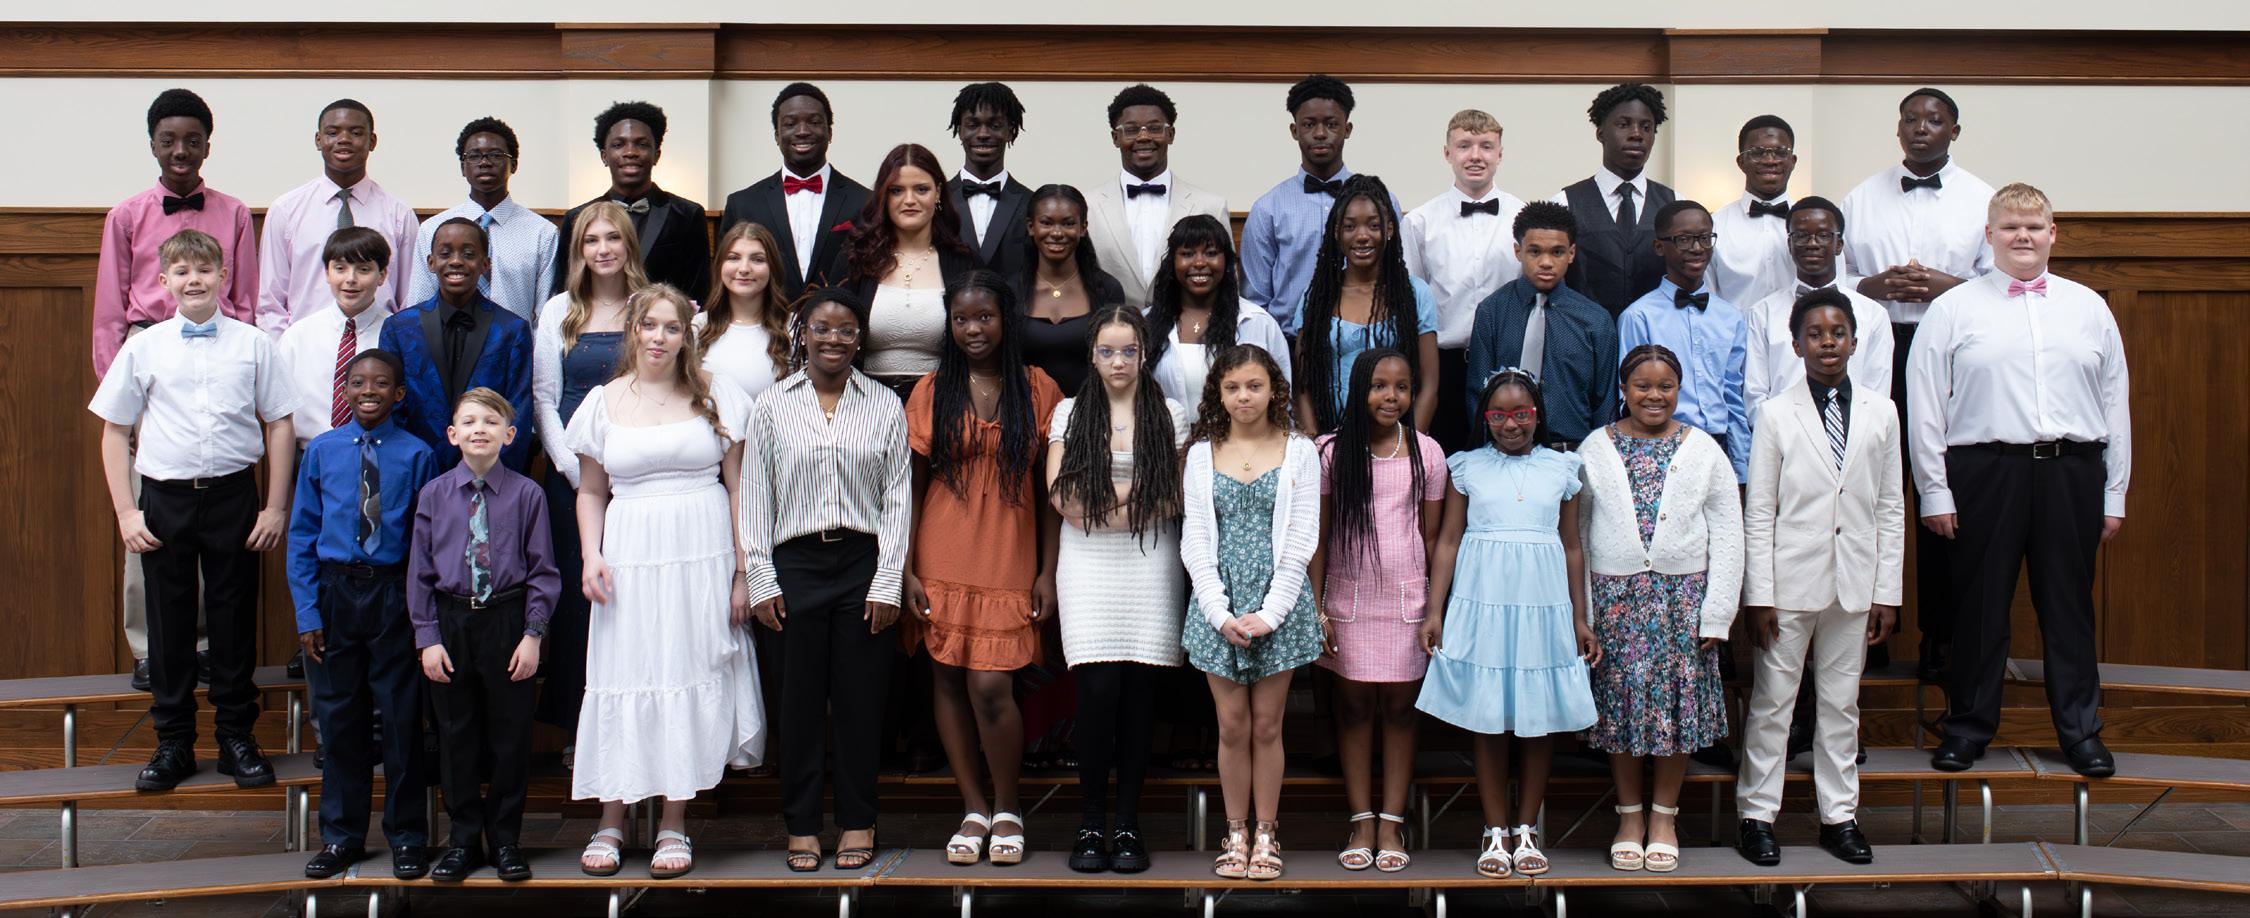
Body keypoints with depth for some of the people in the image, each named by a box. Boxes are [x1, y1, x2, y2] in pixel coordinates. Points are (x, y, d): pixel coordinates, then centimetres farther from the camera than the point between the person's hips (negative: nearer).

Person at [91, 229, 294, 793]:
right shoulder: (143, 348, 4)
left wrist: (276, 507, 0)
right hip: (165, 497, 1)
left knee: (234, 617, 6)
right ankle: (173, 742, 18)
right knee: (169, 620, 7)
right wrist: (126, 513, 0)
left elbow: (279, 426, 4)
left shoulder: (253, 345, 2)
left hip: (233, 494, -1)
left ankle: (237, 736, 18)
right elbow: (115, 431, 7)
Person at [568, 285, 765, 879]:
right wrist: (591, 557, -2)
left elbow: (737, 487, 4)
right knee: (625, 675, 1)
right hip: (630, 556, 1)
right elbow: (591, 492, 14)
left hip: (703, 556, -1)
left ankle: (674, 823, 10)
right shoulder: (604, 403, 8)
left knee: (693, 676, 1)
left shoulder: (714, 398, 4)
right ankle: (611, 821, 12)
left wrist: (743, 572, 0)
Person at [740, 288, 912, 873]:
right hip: (796, 563, 0)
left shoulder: (885, 407, 6)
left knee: (860, 696, 4)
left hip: (863, 562, 0)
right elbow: (755, 496, 6)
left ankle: (857, 820, 17)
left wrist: (888, 582, -2)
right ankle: (801, 823, 15)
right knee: (800, 697, 4)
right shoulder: (773, 406, 6)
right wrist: (761, 581, 0)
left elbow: (898, 496, 4)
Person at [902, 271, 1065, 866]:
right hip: (943, 559, 2)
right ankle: (974, 808, 19)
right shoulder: (932, 391, 5)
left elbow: (1049, 488, 4)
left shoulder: (1038, 390, 3)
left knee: (991, 687, -10)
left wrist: (1048, 571, -1)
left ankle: (1008, 808, 11)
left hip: (1008, 560, -2)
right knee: (948, 682, 5)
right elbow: (913, 485, 5)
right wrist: (908, 569, -1)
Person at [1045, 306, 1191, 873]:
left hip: (1151, 564, 1)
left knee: (1139, 692, -1)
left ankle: (1127, 825, 9)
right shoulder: (1070, 413, 10)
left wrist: (1102, 501, -6)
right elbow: (1062, 497, 0)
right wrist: (1138, 493, -4)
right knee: (1098, 689, -11)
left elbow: (1179, 499, 3)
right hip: (1088, 565, 0)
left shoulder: (1171, 415, 9)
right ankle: (1090, 825, 1)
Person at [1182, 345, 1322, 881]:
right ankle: (1235, 833, 16)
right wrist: (1220, 612, -8)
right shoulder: (1202, 454, 6)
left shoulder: (1299, 452, 2)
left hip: (1278, 603, -1)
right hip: (1219, 607, 1)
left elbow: (1301, 540, -2)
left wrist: (1270, 612, -10)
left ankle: (1266, 834, 15)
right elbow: (1195, 540, 2)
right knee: (1232, 727, 4)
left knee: (1266, 726, 4)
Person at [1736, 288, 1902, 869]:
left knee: (1842, 702, 11)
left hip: (1855, 582, 3)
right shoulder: (1776, 414, -2)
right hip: (1792, 579, -2)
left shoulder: (1880, 412, 5)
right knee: (1772, 701, 4)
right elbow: (1758, 512, -3)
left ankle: (1839, 816, 21)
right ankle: (1757, 815, 13)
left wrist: (1888, 592, 3)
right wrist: (1758, 595, -7)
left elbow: (1892, 509, 7)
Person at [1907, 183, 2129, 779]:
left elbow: (2115, 403, 13)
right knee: (1980, 605, 4)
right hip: (1985, 472, -2)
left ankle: (2081, 731, 19)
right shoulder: (1954, 309, 4)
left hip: (2072, 471, 2)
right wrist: (1934, 493, -4)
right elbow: (1924, 406, 1)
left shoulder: (2088, 308, 12)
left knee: (2070, 606, 8)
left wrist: (2114, 495, 9)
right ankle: (1967, 727, 16)